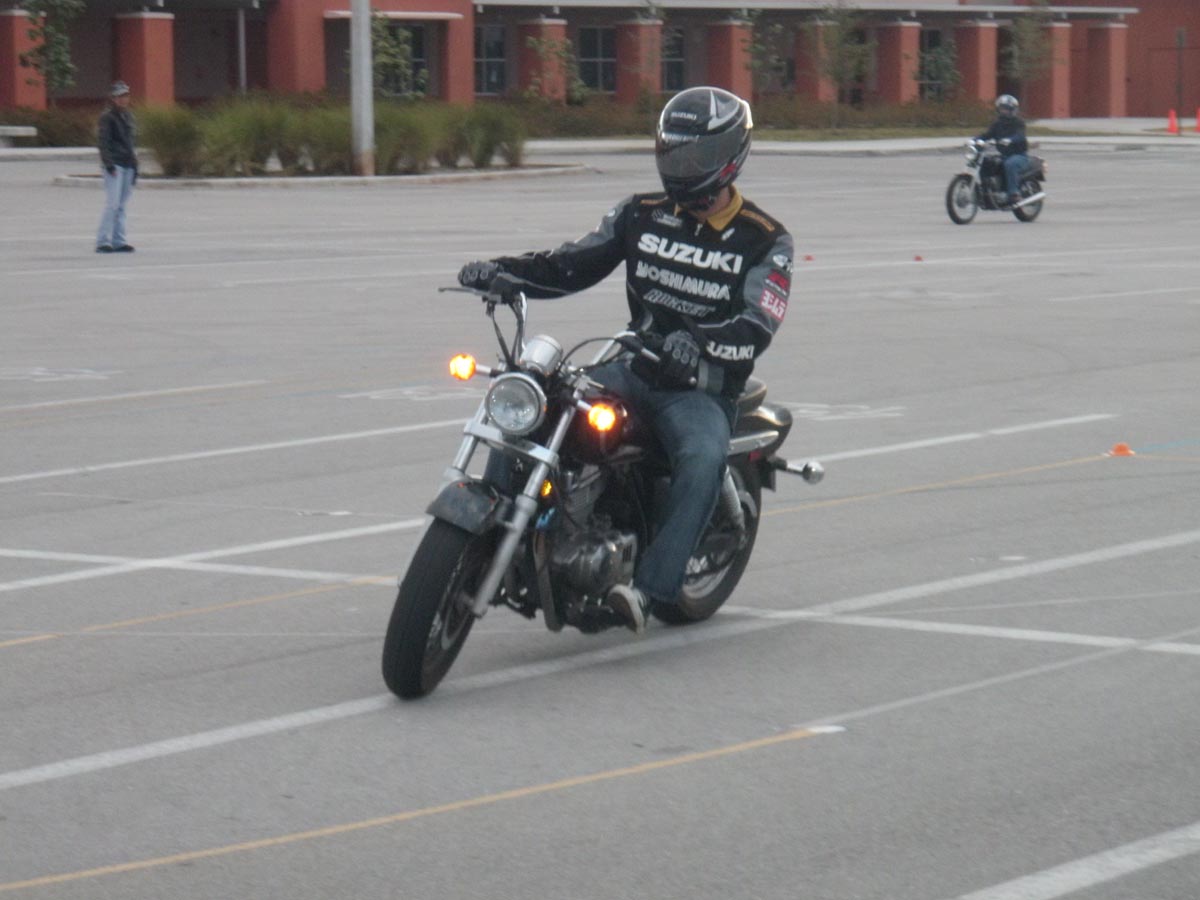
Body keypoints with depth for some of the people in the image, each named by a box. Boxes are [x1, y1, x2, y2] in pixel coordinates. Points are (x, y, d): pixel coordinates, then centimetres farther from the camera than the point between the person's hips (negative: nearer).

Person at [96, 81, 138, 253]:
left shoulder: (128, 116, 18)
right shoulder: (107, 117, -6)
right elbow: (103, 142, -12)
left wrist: (134, 165, 20)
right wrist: (108, 164, -20)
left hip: (127, 165, 7)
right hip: (114, 165, -7)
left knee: (121, 205, 7)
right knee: (113, 203, -13)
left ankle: (118, 241, 10)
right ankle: (103, 241, -12)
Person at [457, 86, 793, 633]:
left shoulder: (765, 241, -3)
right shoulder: (642, 215, 11)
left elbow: (756, 327, -16)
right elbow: (572, 265, 11)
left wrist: (696, 343, -37)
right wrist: (502, 272, -7)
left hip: (702, 388, -5)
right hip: (632, 368, 5)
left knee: (704, 458, -37)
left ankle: (649, 588, -41)